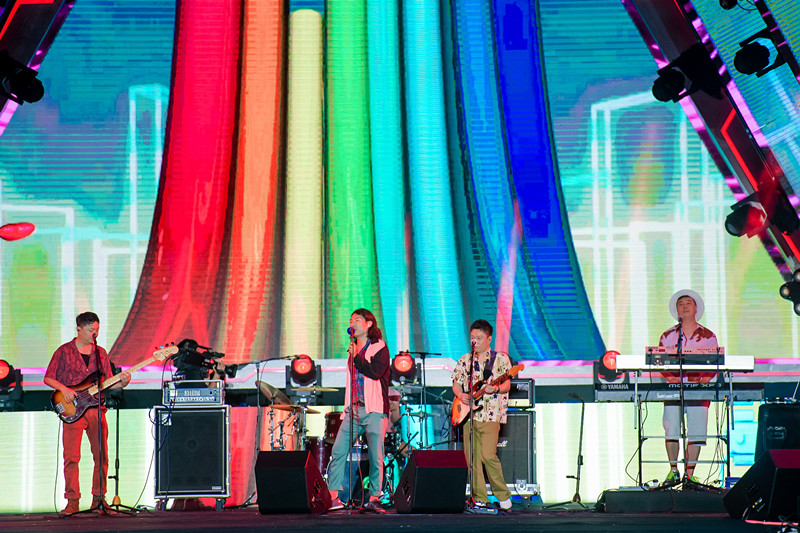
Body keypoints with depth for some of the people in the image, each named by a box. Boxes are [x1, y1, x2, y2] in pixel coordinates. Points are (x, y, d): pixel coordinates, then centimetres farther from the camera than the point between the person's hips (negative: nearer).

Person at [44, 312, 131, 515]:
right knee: (71, 457, -8)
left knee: (101, 456, 1)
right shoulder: (64, 351, 5)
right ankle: (72, 502, -3)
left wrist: (122, 383, -4)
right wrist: (64, 389, -12)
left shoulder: (100, 353, 14)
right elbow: (48, 378, 4)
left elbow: (108, 383, 16)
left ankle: (98, 498, 12)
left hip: (96, 408, 3)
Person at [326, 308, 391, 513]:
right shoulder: (353, 350, 21)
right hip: (354, 410, 6)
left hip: (374, 411, -6)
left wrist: (355, 358, -11)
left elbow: (376, 371, -18)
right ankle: (333, 498, -1)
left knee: (376, 457, -6)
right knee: (338, 452, -4)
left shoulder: (379, 347, 1)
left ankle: (373, 500, -1)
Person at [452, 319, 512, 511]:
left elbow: (507, 385, -2)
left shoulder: (501, 359, 4)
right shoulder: (464, 361, 15)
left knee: (488, 456, -15)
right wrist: (460, 394, -6)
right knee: (472, 458, 0)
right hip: (468, 414, 4)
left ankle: (503, 495, 0)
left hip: (490, 415, -4)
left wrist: (496, 388, -24)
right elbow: (456, 384, 16)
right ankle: (480, 499, 5)